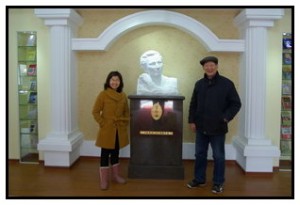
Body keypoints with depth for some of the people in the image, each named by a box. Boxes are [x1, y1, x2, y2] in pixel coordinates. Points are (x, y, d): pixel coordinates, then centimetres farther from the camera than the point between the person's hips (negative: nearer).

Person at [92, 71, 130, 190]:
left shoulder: (123, 96, 5)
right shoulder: (103, 94, -9)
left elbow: (126, 112, 16)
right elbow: (95, 112, -7)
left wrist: (126, 123, 6)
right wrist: (102, 123, -11)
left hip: (119, 130, 5)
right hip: (107, 130, -4)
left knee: (115, 153, 17)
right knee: (105, 154, 3)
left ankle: (116, 175, 31)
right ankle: (104, 180, 14)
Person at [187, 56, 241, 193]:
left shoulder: (227, 83, -6)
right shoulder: (199, 84, 7)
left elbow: (236, 104, -3)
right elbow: (193, 104, 12)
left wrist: (226, 118, -13)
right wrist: (192, 121, 6)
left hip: (218, 128, -4)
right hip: (201, 127, 4)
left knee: (218, 156, 7)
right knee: (200, 154, 14)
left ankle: (218, 182, 24)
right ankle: (199, 179, 30)